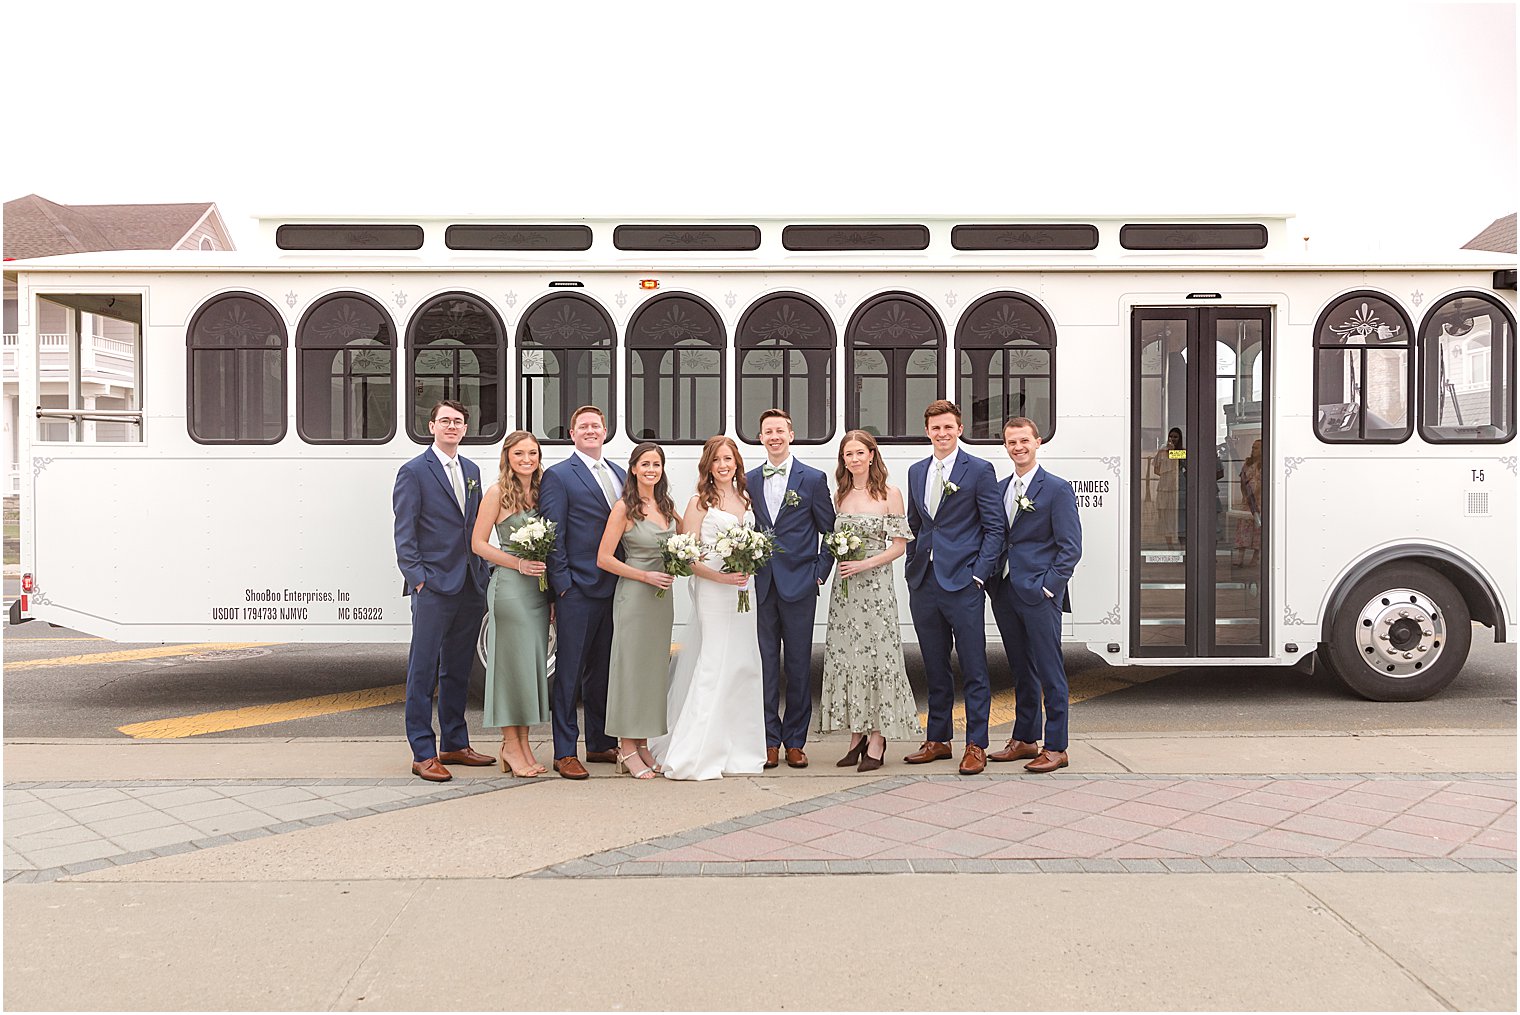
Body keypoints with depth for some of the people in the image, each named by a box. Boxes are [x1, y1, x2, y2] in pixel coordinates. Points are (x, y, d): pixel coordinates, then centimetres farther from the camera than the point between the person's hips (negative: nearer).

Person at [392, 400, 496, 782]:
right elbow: (404, 533, -8)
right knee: (423, 671, -1)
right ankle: (423, 755, 4)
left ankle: (455, 745, 24)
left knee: (458, 670, 14)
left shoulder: (471, 471, 15)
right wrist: (417, 577, -14)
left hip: (470, 586, 7)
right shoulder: (414, 472, -4)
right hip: (434, 586, -6)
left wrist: (482, 577, 11)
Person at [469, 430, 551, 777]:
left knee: (534, 663, 8)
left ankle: (523, 743, 16)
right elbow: (478, 543, -6)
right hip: (509, 587, -6)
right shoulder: (497, 492, -5)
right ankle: (511, 745, 7)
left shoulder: (541, 490, 11)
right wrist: (518, 563, -15)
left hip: (538, 588, 6)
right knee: (513, 662, -3)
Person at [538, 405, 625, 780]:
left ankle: (601, 744, 25)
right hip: (577, 589, -6)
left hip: (615, 589, 6)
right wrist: (562, 584, -13)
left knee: (603, 669, 14)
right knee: (569, 671, -1)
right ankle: (564, 753, 5)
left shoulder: (619, 475, 16)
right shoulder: (558, 476, -4)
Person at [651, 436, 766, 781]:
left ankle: (736, 751, 18)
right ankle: (695, 756, -4)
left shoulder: (745, 500, 14)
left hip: (742, 591, 7)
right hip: (712, 593, -6)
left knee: (743, 667, 8)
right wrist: (722, 577, -19)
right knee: (714, 667, -10)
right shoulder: (700, 503, -4)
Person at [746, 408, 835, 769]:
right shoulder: (749, 480, 9)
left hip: (798, 586, -2)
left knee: (798, 666, 4)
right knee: (764, 665, 4)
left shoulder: (813, 479, 1)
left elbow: (830, 532, 5)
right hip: (760, 586, 2)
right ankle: (769, 740, 13)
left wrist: (819, 573, -1)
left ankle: (795, 742, 14)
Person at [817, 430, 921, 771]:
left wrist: (865, 564, -14)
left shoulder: (889, 494, -2)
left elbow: (900, 545, -4)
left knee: (877, 654, -3)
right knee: (845, 655, 5)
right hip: (843, 586, 5)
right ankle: (856, 736, 14)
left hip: (876, 585, -4)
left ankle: (877, 741, 4)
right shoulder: (838, 495, 10)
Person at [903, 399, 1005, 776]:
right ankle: (938, 740, 22)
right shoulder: (916, 472, 14)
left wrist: (979, 575, -11)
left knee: (974, 670, 0)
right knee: (935, 669, 13)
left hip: (962, 582, -5)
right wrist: (913, 570, 11)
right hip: (923, 585, 5)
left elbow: (994, 528, -4)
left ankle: (976, 745, 7)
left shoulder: (979, 471, -2)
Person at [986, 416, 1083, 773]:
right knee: (1021, 672, 15)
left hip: (1039, 595, -6)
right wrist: (993, 583, 7)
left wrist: (1048, 587, -14)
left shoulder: (1057, 489, -5)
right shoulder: (1000, 489, 14)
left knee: (1050, 673, -1)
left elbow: (1070, 547, -8)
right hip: (1004, 593, 6)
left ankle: (1055, 747, 6)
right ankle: (1024, 740, 24)